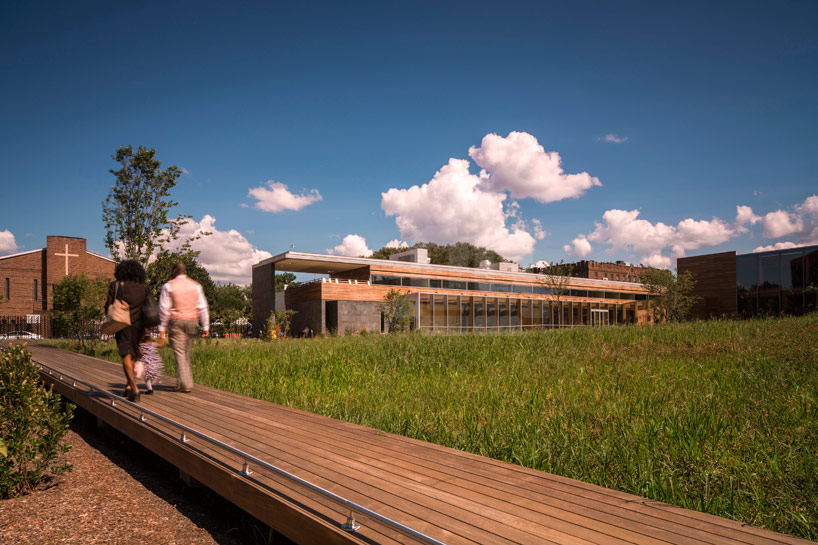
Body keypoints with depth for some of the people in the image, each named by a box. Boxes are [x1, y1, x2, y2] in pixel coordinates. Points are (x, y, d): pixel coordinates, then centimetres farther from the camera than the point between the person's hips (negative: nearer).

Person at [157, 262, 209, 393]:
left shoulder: (169, 286, -1)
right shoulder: (195, 285, 7)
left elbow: (164, 308, -4)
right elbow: (202, 307, 4)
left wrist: (162, 328, 0)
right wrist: (205, 326, 6)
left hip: (176, 321, -3)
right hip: (192, 320, 3)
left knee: (179, 353, -2)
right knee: (186, 352, 14)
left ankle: (185, 385, -7)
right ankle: (186, 381, 18)